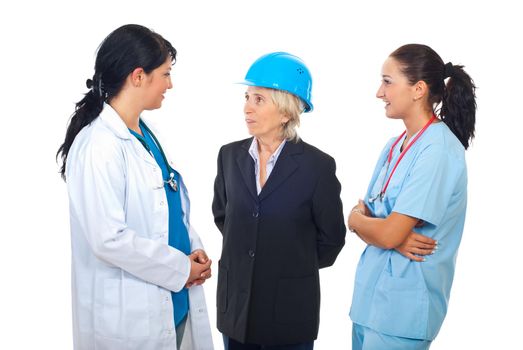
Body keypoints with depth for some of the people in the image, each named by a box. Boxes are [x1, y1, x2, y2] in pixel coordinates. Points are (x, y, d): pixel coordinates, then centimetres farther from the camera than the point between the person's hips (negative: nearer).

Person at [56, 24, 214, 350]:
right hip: (129, 317, -8)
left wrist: (194, 249, -1)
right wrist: (180, 267, -15)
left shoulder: (145, 133, 6)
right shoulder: (98, 145, -20)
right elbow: (109, 239, -24)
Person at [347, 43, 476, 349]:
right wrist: (396, 238, -12)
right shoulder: (394, 147, 9)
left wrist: (355, 219, -1)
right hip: (370, 295, 8)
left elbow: (388, 234, -21)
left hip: (404, 304, -8)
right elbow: (365, 215, 8)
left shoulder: (437, 151, -18)